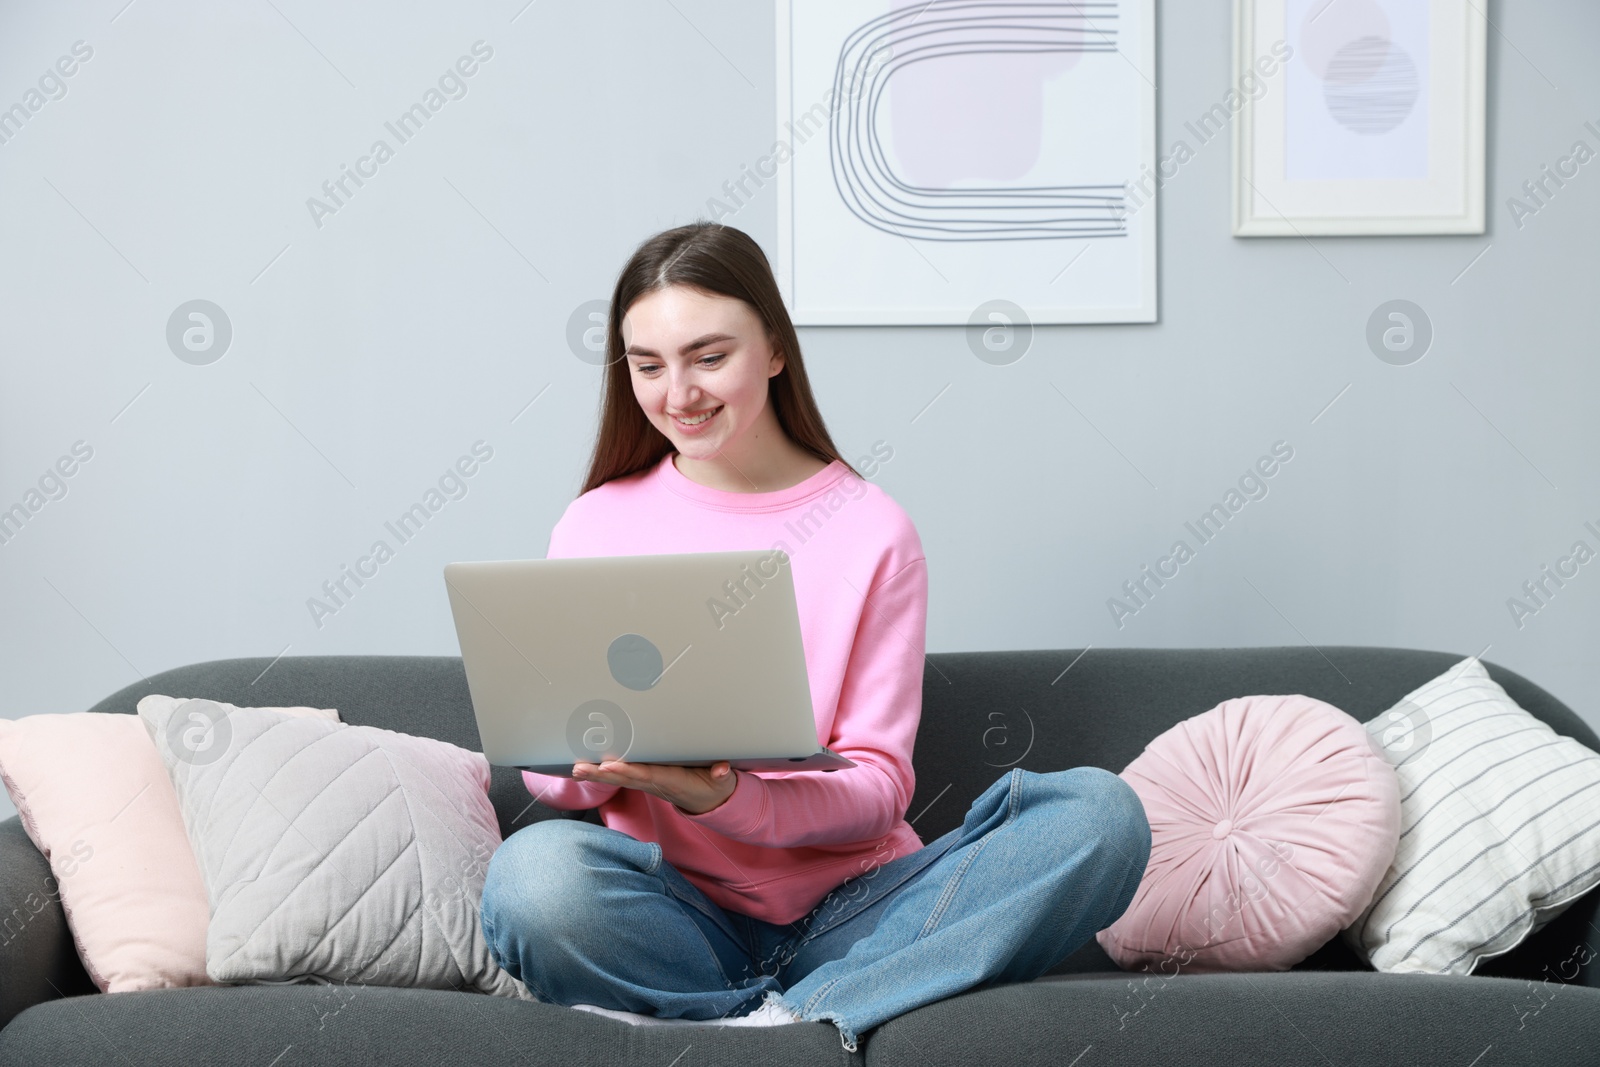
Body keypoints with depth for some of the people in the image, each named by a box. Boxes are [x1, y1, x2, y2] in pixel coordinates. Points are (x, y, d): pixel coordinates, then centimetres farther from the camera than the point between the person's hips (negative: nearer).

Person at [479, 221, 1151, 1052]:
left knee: (1100, 812, -24)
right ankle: (811, 1026, -20)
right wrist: (596, 761, -19)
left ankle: (785, 1018, -29)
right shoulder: (594, 527, 7)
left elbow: (879, 786, -3)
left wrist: (721, 798, -23)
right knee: (535, 870, -35)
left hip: (847, 907, 1)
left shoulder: (873, 532, 3)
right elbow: (546, 771, 7)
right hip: (676, 913, -1)